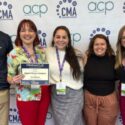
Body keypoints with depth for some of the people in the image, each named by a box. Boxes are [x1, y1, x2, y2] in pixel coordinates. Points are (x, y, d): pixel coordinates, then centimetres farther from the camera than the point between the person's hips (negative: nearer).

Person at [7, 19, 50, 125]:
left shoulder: (41, 51, 2)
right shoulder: (14, 54, -10)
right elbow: (10, 77, -4)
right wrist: (14, 80, -26)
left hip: (44, 95, 4)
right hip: (26, 98, -4)